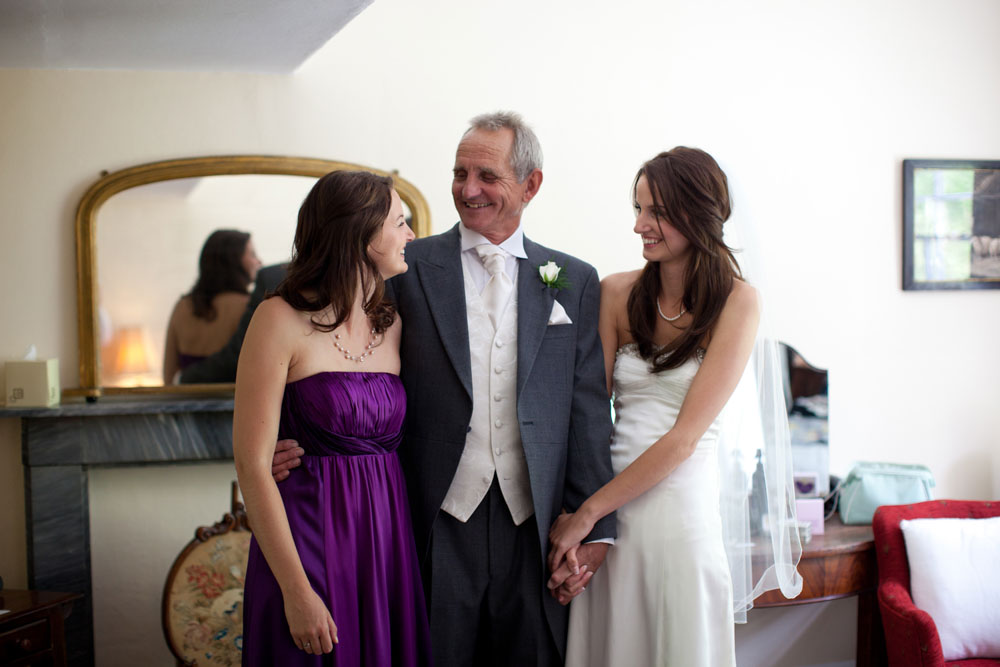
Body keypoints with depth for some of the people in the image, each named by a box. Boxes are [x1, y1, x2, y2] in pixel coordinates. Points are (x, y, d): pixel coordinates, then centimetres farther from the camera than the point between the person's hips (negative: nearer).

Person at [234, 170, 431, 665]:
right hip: (309, 543, -5)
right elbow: (252, 464, -12)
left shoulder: (392, 325, 9)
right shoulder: (281, 320, -9)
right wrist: (296, 590, -16)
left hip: (387, 544, 6)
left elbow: (396, 442, 11)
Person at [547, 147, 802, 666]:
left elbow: (684, 435, -11)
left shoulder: (737, 301, -7)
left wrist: (586, 514, -11)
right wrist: (573, 521, -13)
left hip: (681, 507, -2)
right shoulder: (616, 293, 3)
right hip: (604, 508, 3)